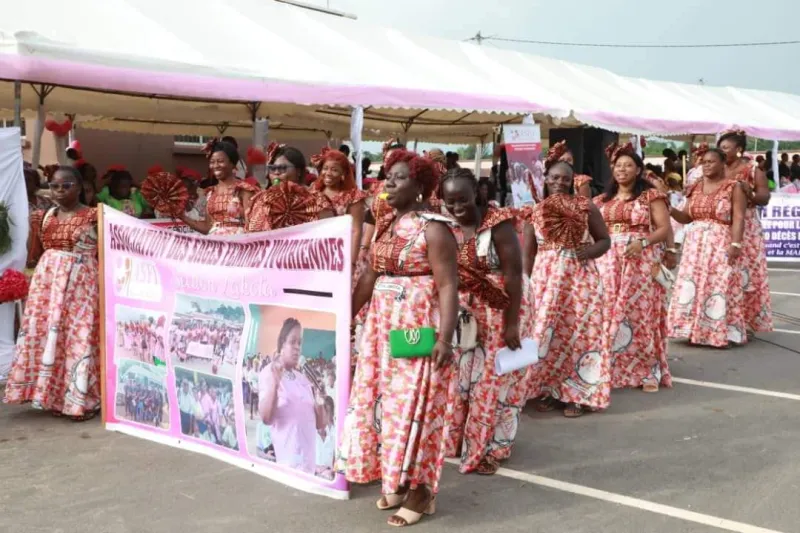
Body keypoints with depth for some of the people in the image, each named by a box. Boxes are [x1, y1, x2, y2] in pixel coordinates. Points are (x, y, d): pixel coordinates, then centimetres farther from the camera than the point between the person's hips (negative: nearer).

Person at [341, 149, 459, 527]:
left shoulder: (433, 229, -13)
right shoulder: (384, 223, 11)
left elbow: (448, 285, -18)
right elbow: (370, 276, 16)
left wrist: (445, 337, -25)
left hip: (418, 328, -8)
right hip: (382, 324, 8)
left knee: (413, 404, -3)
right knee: (383, 399, 12)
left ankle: (420, 490, 10)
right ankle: (396, 480, 25)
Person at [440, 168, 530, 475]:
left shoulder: (498, 223, -18)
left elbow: (514, 273, -19)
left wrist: (511, 324, -20)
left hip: (499, 313, -5)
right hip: (463, 314, 5)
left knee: (495, 381, 4)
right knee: (461, 377, 13)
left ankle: (488, 449, 17)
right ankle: (458, 439, 31)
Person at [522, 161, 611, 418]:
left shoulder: (586, 207, 3)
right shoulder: (534, 212, 6)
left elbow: (605, 240, 7)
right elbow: (528, 253, 8)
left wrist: (591, 250, -13)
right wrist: (526, 284, 2)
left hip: (581, 277, -1)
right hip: (546, 277, 1)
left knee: (580, 331, 0)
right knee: (547, 332, 2)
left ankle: (577, 393, 9)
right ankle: (548, 389, 16)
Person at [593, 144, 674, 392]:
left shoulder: (651, 196, 2)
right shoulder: (602, 200, 16)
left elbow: (665, 229, -4)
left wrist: (643, 242, -19)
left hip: (641, 261, -4)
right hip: (608, 263, 4)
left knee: (640, 312, -6)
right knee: (608, 312, -1)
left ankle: (648, 371, 1)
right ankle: (609, 368, 8)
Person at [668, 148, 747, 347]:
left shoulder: (734, 188, -1)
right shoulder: (695, 189, 13)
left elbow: (738, 218, -10)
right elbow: (686, 217, 11)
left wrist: (736, 243, -21)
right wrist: (671, 210, -9)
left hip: (722, 244, -5)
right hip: (695, 244, 5)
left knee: (720, 286, -7)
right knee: (692, 285, 2)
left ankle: (720, 333, -1)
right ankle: (694, 331, 8)